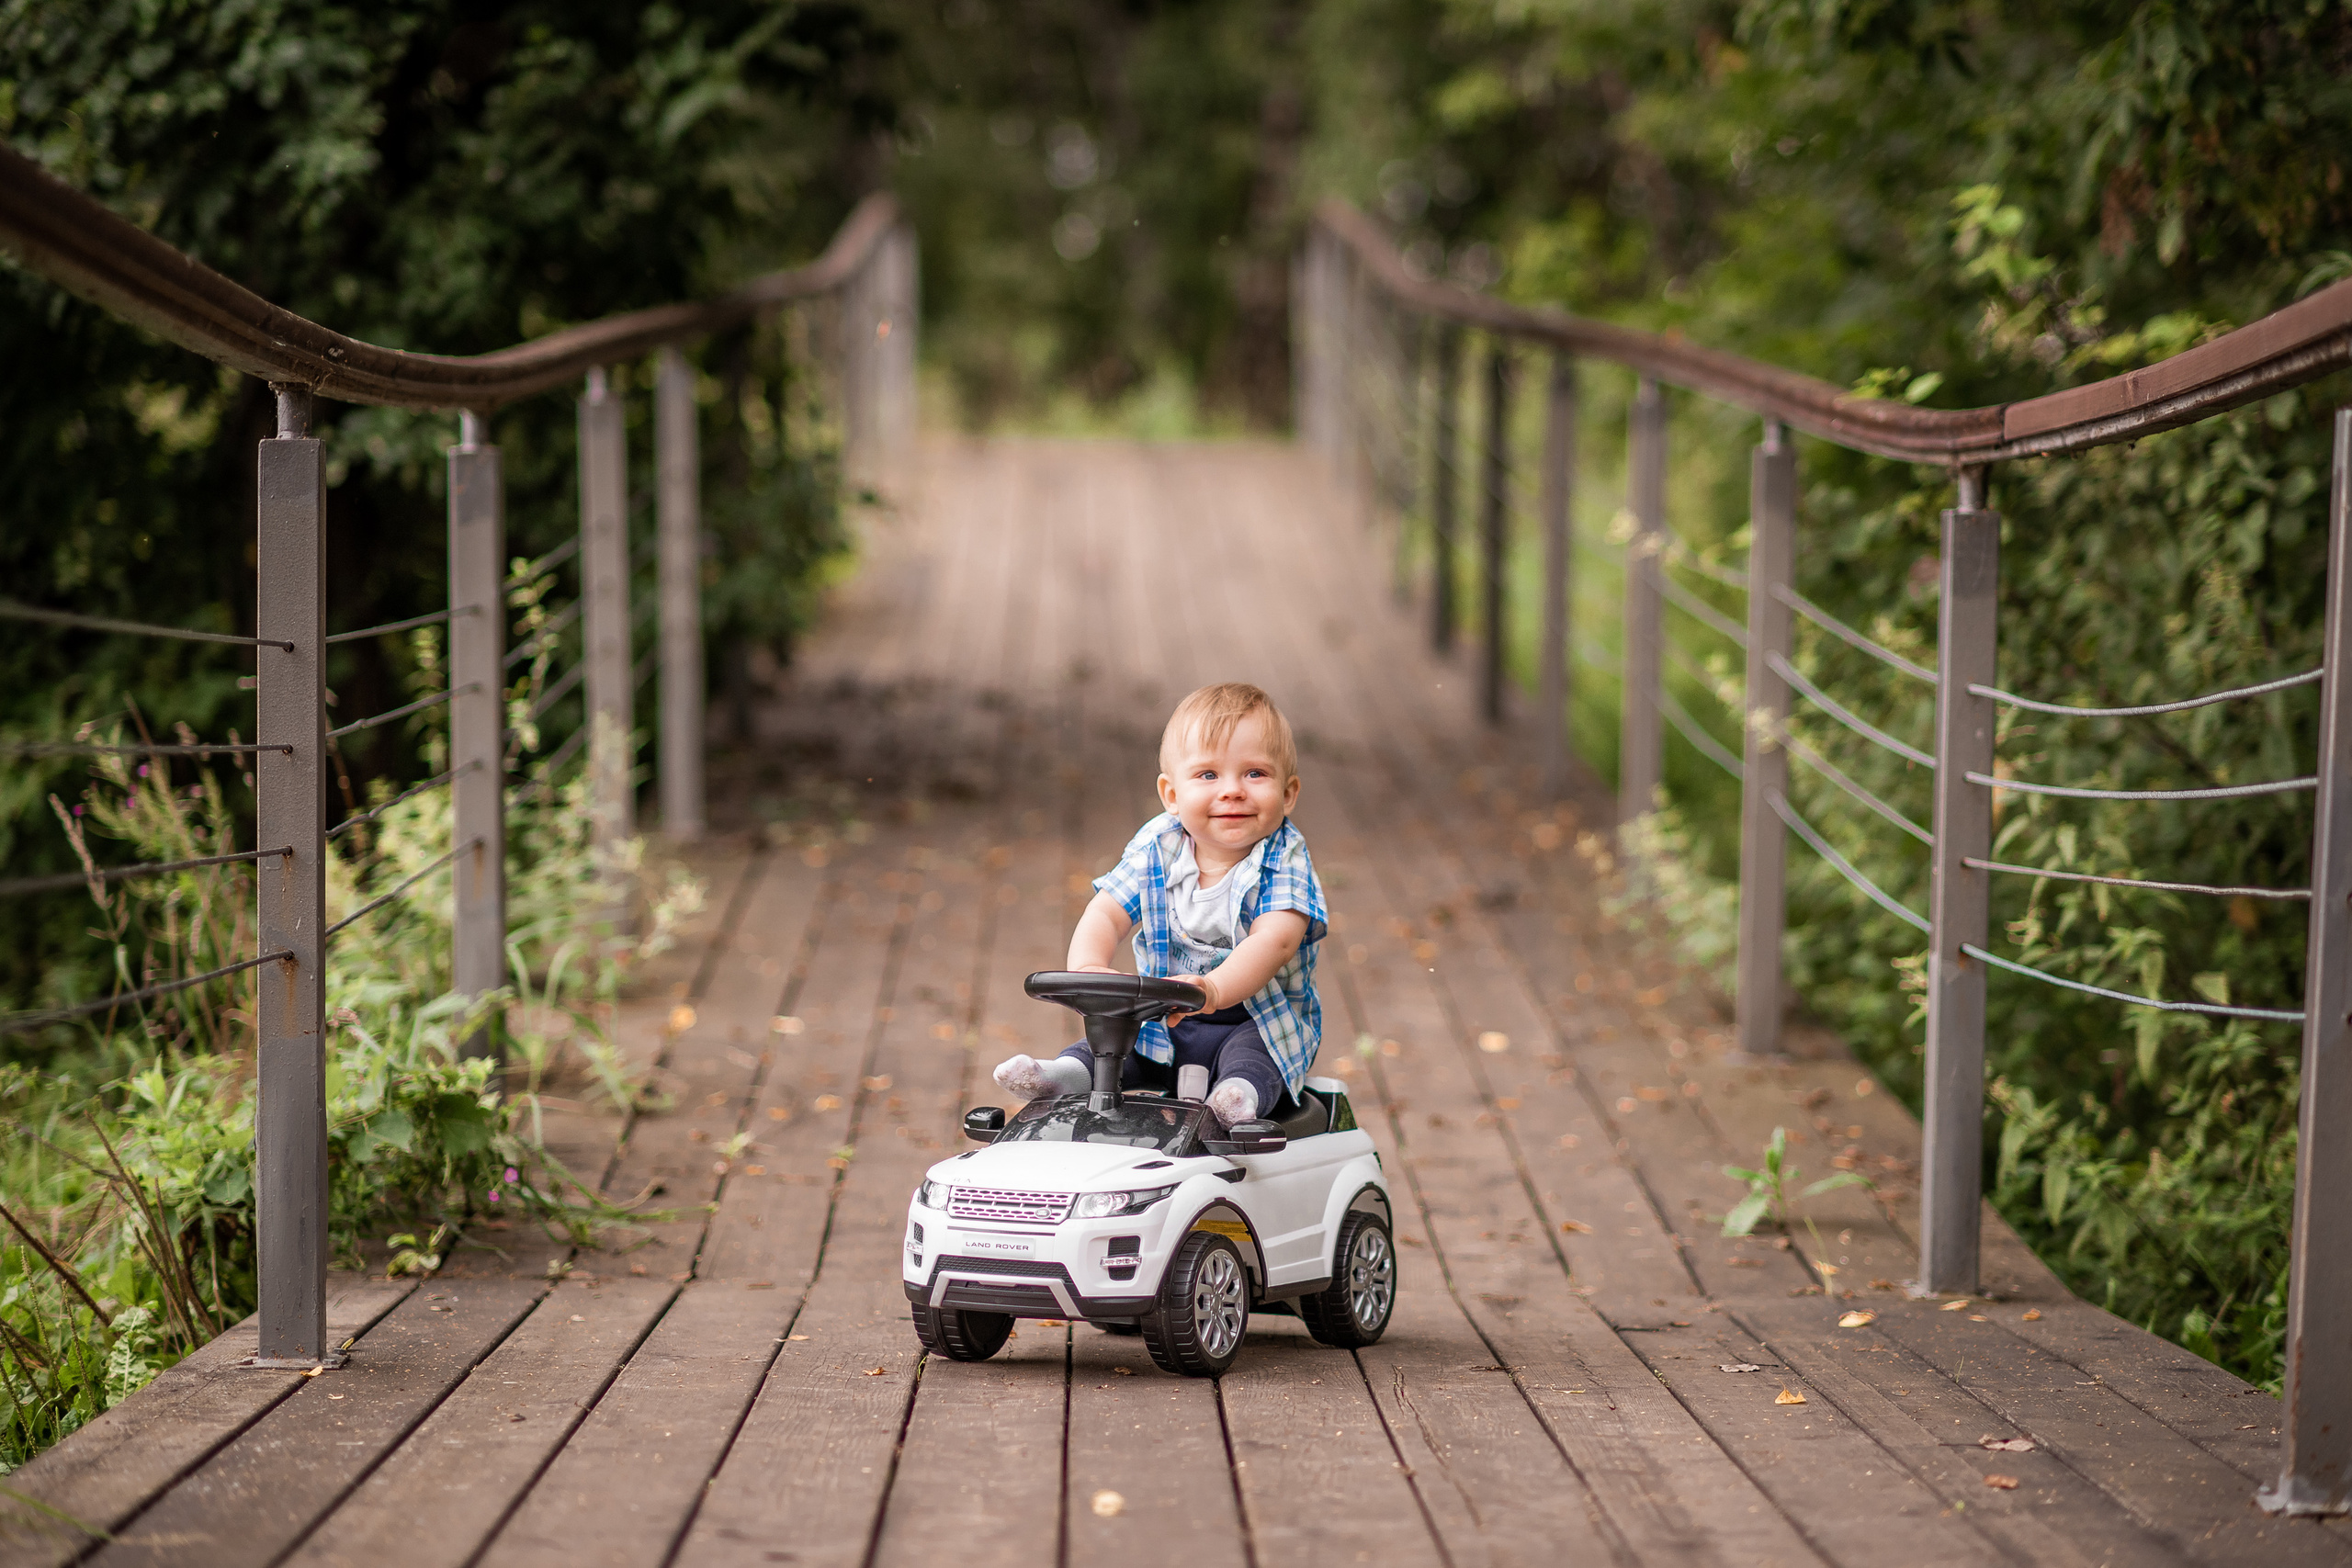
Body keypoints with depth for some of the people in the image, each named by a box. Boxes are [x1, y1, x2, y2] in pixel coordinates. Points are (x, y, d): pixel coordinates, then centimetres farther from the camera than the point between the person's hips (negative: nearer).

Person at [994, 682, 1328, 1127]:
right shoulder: (1156, 849, -2)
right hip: (1165, 1027, 4)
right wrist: (1088, 967, -35)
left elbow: (1276, 940, -30)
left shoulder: (1284, 860, -14)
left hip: (1257, 1021, -4)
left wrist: (1214, 989, -50)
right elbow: (1106, 914, -9)